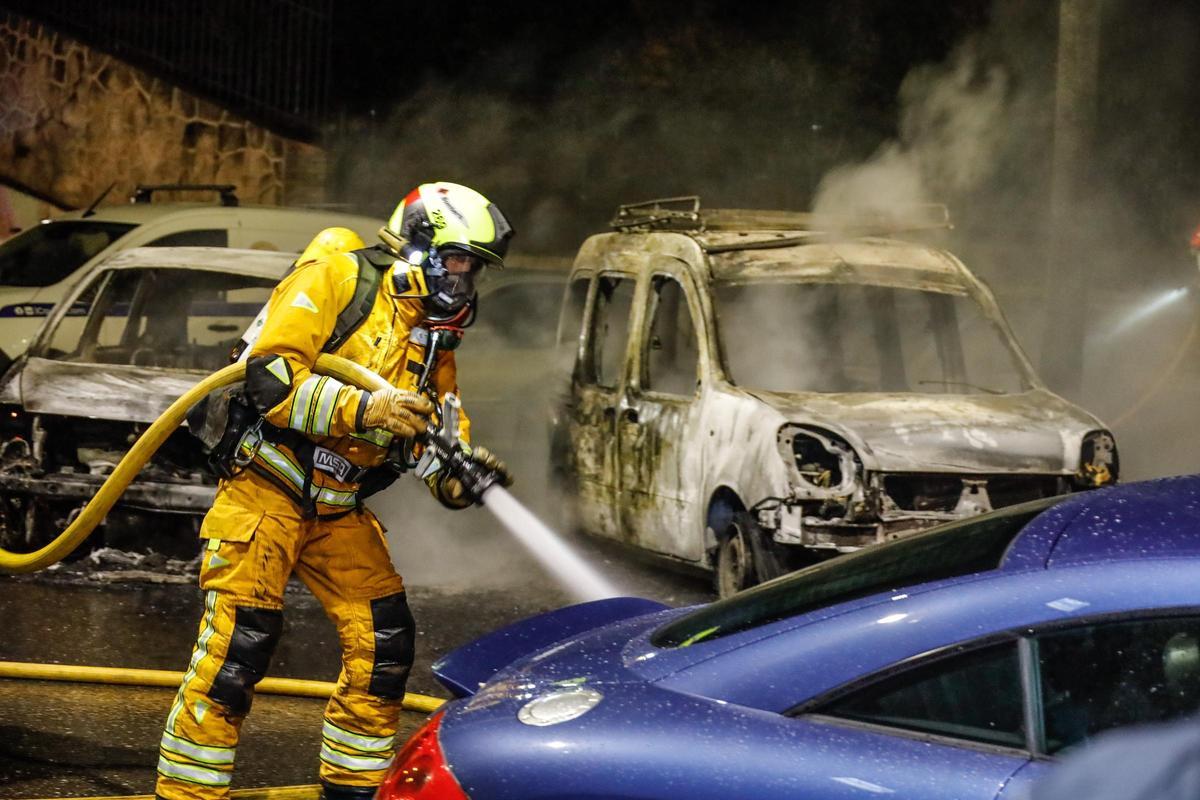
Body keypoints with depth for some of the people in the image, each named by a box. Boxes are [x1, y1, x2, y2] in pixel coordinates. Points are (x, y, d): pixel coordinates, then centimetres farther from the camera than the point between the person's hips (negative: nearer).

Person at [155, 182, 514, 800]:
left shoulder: (431, 334, 14)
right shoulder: (334, 281, -10)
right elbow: (270, 378, -20)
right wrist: (362, 408, -27)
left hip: (339, 512, 8)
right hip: (266, 492, -8)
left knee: (384, 647, 4)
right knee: (236, 647, -13)